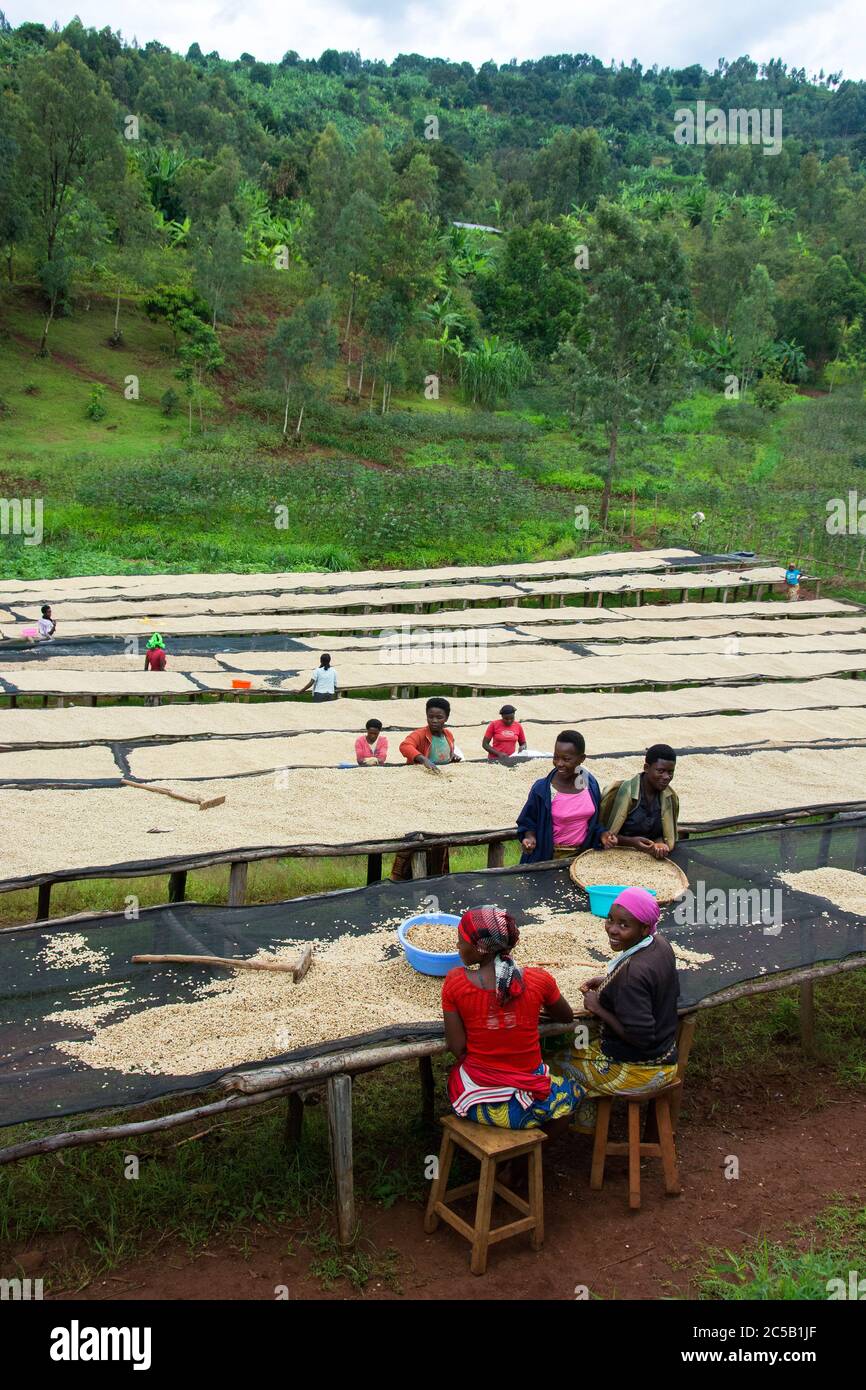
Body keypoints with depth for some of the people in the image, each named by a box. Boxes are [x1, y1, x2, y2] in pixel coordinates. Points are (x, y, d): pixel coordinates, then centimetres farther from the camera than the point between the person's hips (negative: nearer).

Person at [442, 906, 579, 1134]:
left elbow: (456, 1048, -13)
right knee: (572, 1093, 32)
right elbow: (567, 1017, 6)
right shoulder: (538, 979, -14)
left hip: (474, 1103, 1)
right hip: (527, 1104, -1)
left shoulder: (455, 982, -16)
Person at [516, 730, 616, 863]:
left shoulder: (591, 783, -6)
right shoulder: (542, 789, -18)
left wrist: (602, 834, -9)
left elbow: (595, 819, 8)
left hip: (584, 853, 3)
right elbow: (528, 822, -6)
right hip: (551, 857, -3)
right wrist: (530, 838, -25)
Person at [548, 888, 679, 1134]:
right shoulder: (660, 945, -5)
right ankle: (587, 1122, 35)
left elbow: (640, 1037, -30)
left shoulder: (633, 973, -31)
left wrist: (599, 1008, -18)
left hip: (638, 1072, -8)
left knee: (551, 1060, 10)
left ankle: (585, 1123, 31)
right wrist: (609, 981, 6)